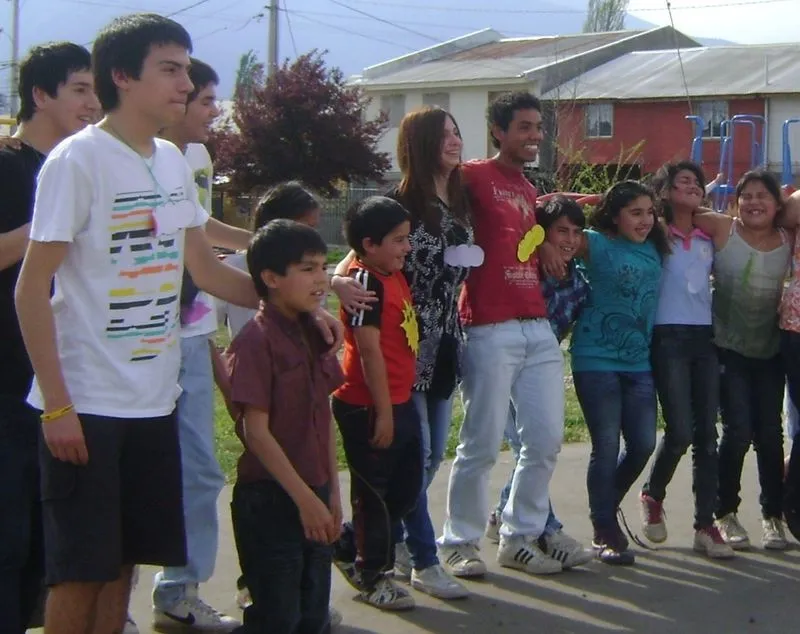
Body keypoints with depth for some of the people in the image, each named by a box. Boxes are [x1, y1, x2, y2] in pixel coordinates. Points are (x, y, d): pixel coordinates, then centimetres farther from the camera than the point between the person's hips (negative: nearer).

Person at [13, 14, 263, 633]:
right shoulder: (78, 159, -12)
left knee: (124, 559, 13)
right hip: (86, 406, -6)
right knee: (80, 569, 1)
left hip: (153, 400, 7)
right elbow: (32, 287, -13)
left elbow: (207, 270, 18)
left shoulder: (174, 161, 9)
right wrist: (56, 404, -17)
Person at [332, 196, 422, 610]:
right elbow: (369, 350, -20)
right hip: (369, 408, -9)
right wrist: (382, 412, -20)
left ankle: (348, 547, 30)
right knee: (373, 493, 5)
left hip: (399, 403, 9)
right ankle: (372, 577, 19)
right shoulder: (366, 281, -17)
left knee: (407, 488, 16)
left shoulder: (394, 276, 10)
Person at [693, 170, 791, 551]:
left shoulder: (788, 241, -2)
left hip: (770, 351, 3)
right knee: (738, 431, -7)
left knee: (770, 434, 5)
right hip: (729, 350, -3)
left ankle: (773, 517, 18)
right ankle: (726, 515, 11)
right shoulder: (722, 229, -9)